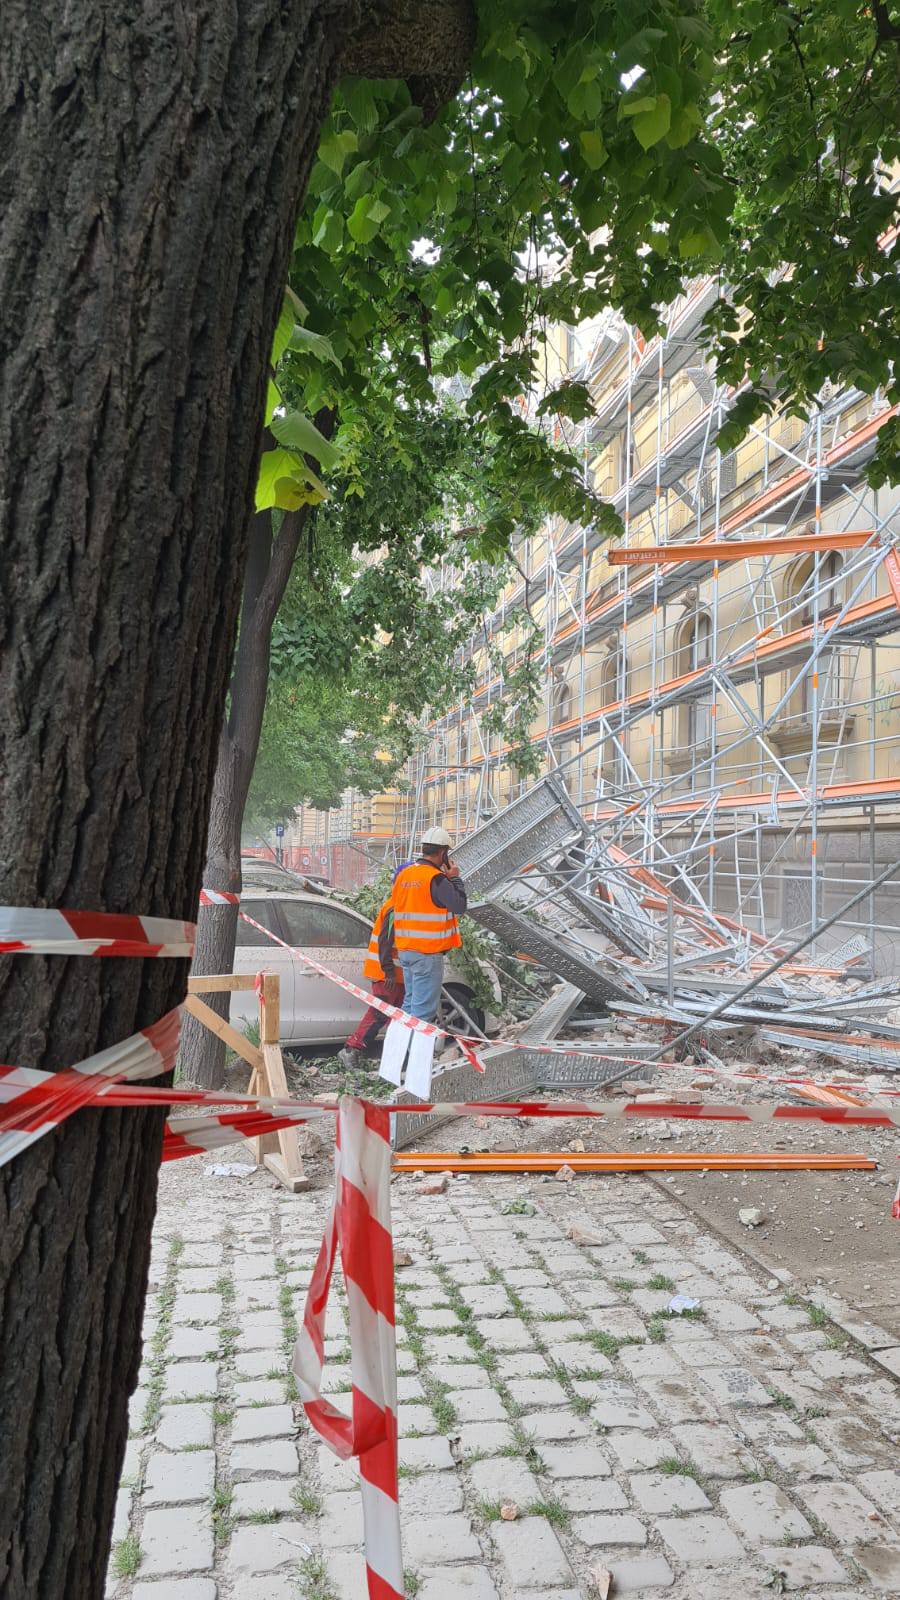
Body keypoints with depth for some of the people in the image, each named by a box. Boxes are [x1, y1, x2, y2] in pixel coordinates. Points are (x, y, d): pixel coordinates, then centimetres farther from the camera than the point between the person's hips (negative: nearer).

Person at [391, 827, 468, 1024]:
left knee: (410, 1002, 18)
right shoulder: (436, 878, -16)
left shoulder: (403, 874, 10)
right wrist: (455, 878, -2)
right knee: (424, 1007, -5)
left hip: (405, 949, 8)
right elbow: (460, 905, -15)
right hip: (428, 952, -8)